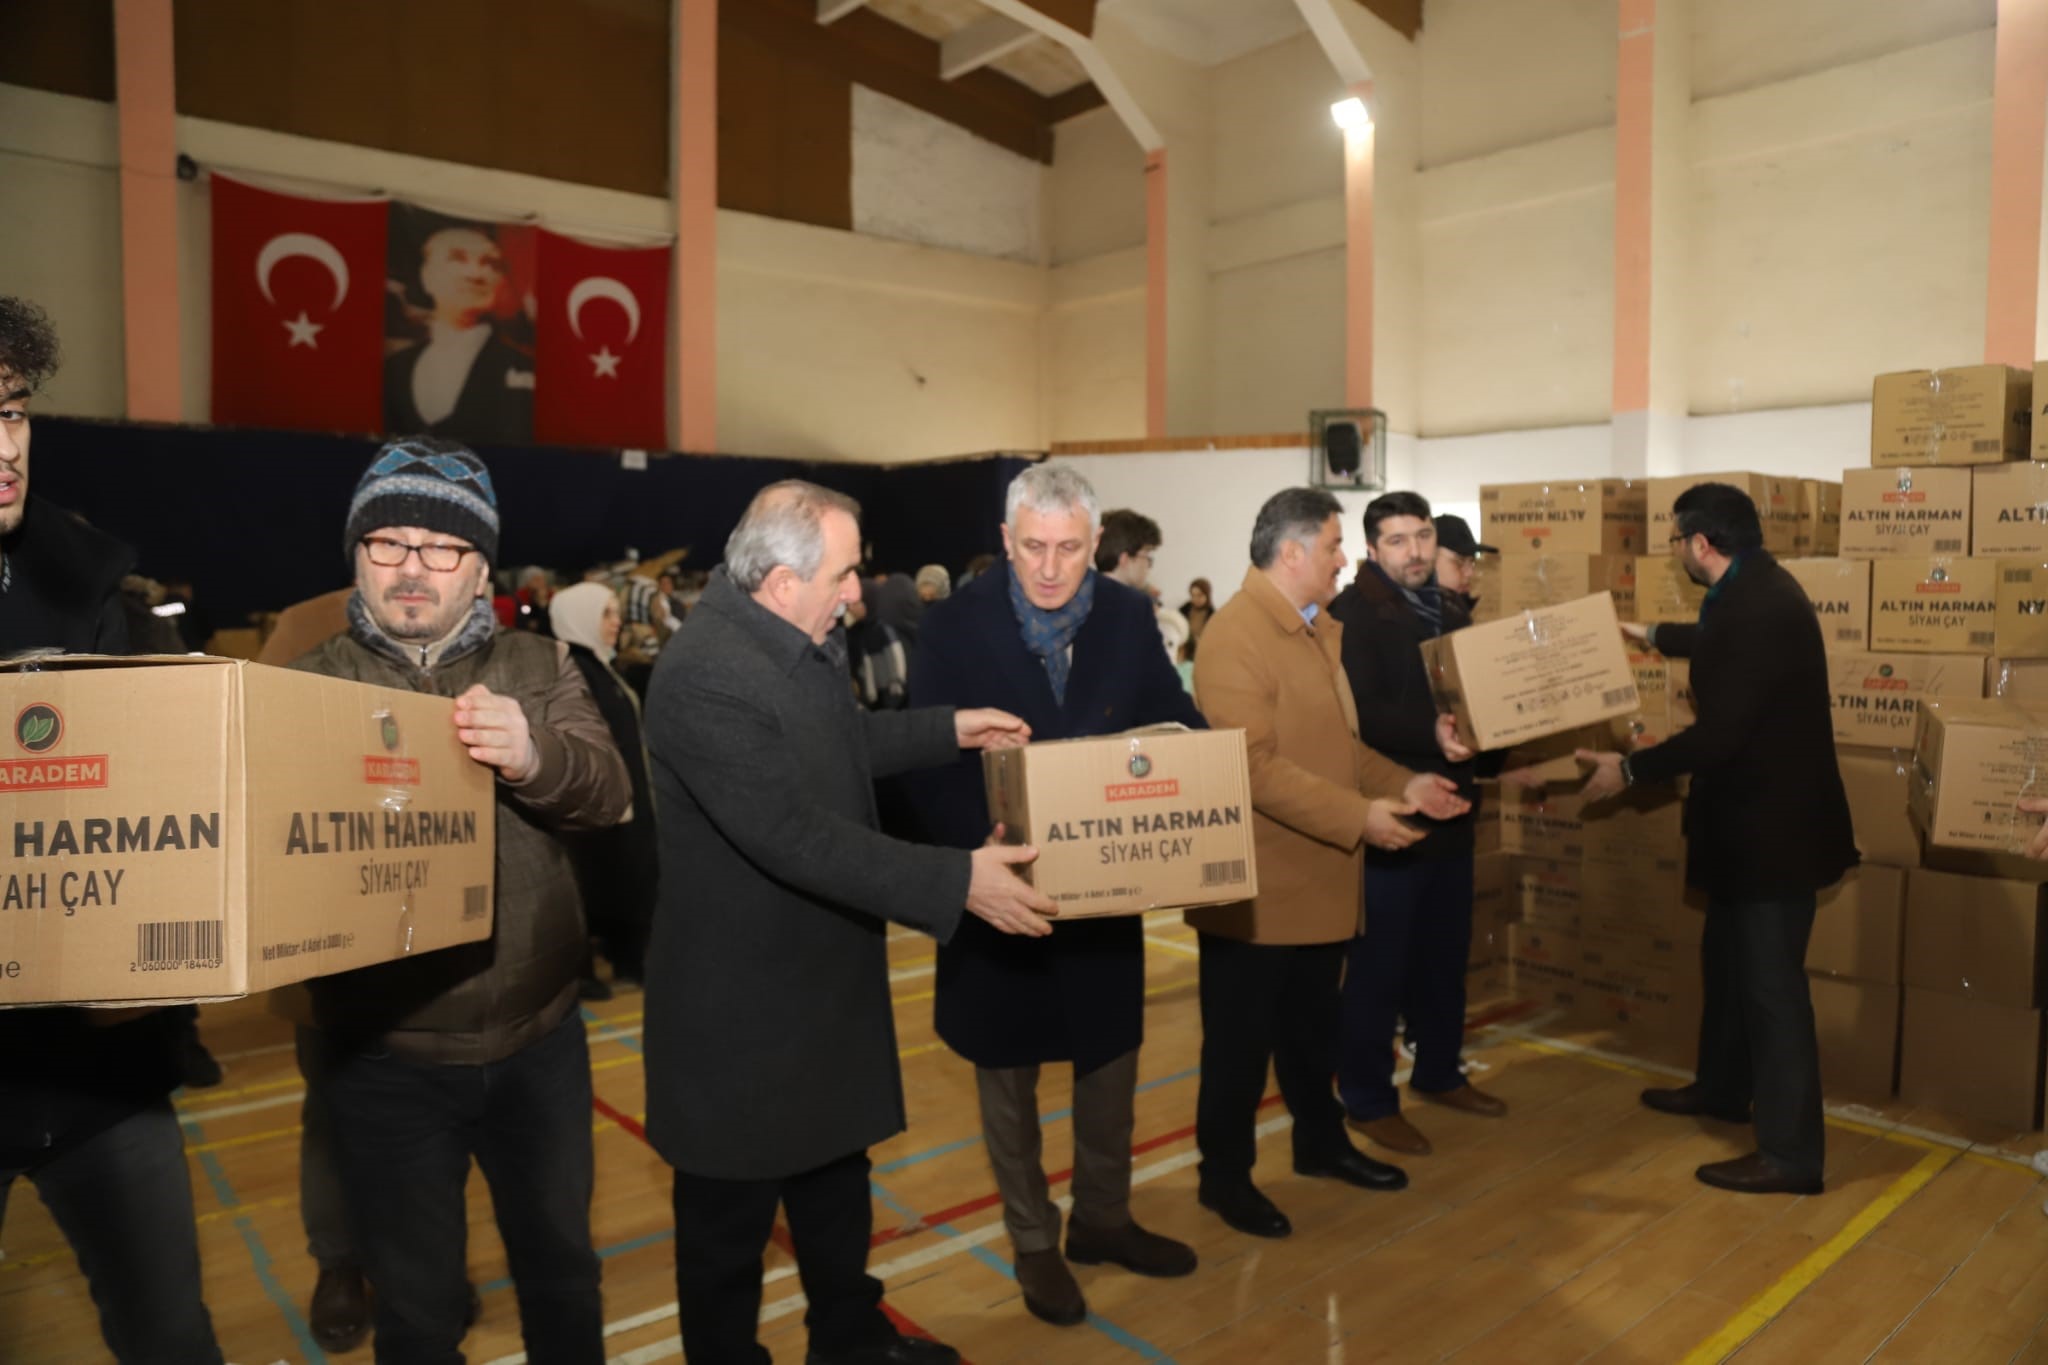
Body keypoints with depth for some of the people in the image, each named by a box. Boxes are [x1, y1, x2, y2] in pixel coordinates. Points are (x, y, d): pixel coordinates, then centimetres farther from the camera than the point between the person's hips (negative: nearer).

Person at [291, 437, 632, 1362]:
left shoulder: (539, 668, 1)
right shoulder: (310, 685, -2)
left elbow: (609, 792, -13)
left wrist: (534, 756, -35)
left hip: (538, 1043, 1)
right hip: (386, 1059, -1)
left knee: (561, 1265, 21)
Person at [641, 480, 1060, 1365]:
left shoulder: (801, 640, 2)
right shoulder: (706, 675, -29)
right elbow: (798, 837, -33)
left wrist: (951, 730, 10)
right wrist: (957, 882, -31)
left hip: (821, 969, 10)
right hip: (743, 996, -9)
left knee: (835, 1167, 25)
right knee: (732, 1207, 12)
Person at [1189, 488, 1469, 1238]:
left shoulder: (1324, 630, 12)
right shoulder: (1234, 637, -19)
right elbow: (1255, 767, -25)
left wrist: (1402, 783, 3)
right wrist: (1358, 816, -24)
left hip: (1320, 875, 9)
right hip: (1259, 883, -9)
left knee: (1312, 1027, 23)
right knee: (1241, 1038, 7)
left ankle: (1321, 1141, 41)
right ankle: (1225, 1176, 23)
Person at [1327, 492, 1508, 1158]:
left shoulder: (1451, 611, 12)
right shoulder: (1351, 614, -13)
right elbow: (1359, 714, -24)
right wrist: (1428, 733, -37)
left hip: (1449, 810, 8)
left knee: (1445, 955, 18)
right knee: (1378, 963, 2)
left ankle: (1438, 1073, 36)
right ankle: (1368, 1100, 16)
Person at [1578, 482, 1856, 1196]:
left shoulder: (1758, 605, -26)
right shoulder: (1752, 589, 7)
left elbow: (1719, 732, -27)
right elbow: (1721, 646, 31)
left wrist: (1629, 768, -16)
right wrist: (1650, 635, 45)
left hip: (1773, 823, -11)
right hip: (1754, 816, 11)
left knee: (1771, 982, -2)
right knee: (1728, 960, 23)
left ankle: (1791, 1153, 9)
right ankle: (1721, 1088, 40)